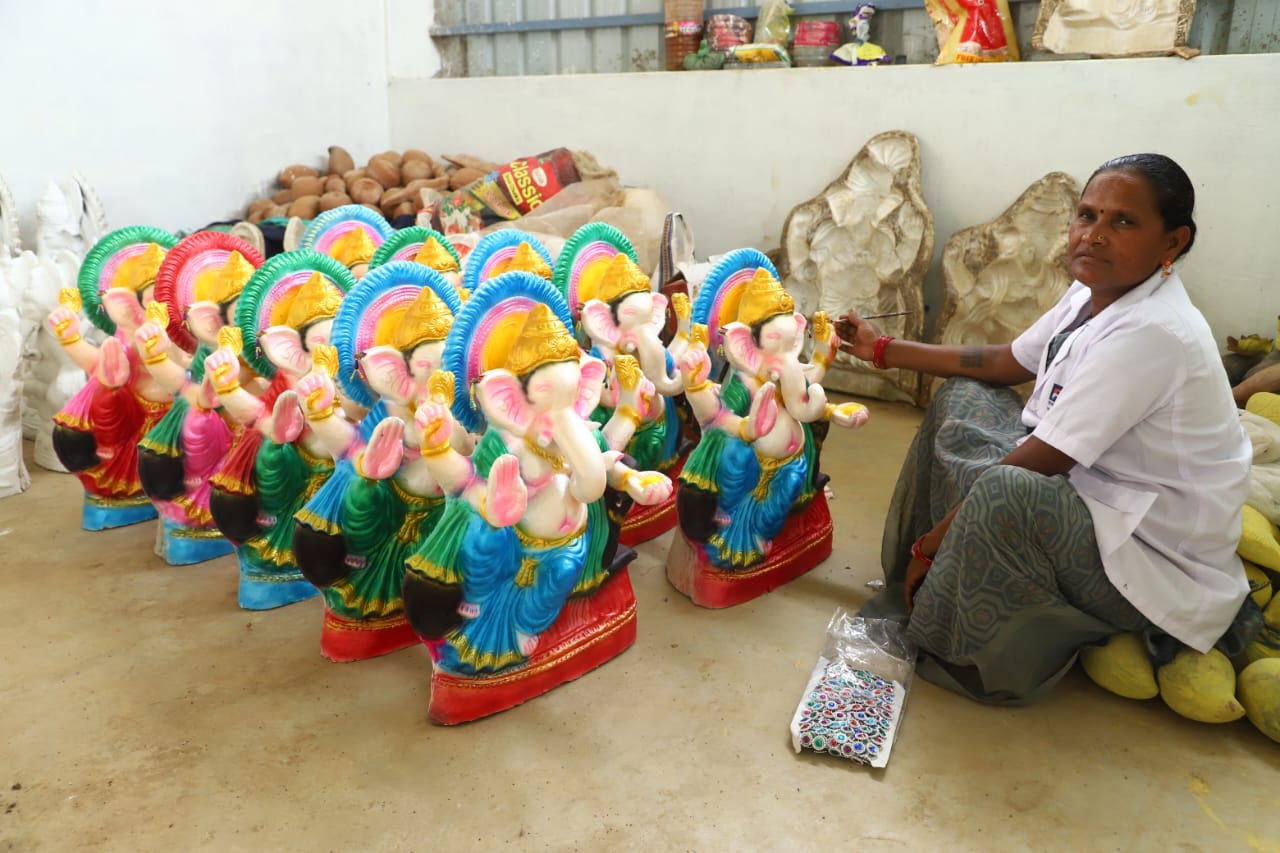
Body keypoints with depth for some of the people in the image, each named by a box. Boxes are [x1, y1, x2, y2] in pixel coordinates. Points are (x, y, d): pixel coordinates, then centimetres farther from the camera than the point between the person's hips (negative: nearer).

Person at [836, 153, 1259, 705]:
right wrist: (883, 350, 13)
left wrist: (931, 540, -19)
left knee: (1006, 493, -37)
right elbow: (1006, 362, 13)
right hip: (1083, 495, 10)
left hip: (1157, 563, -10)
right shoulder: (1093, 294, 1)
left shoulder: (1151, 334, -28)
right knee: (963, 398, 11)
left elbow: (1035, 464, -27)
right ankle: (918, 586, 13)